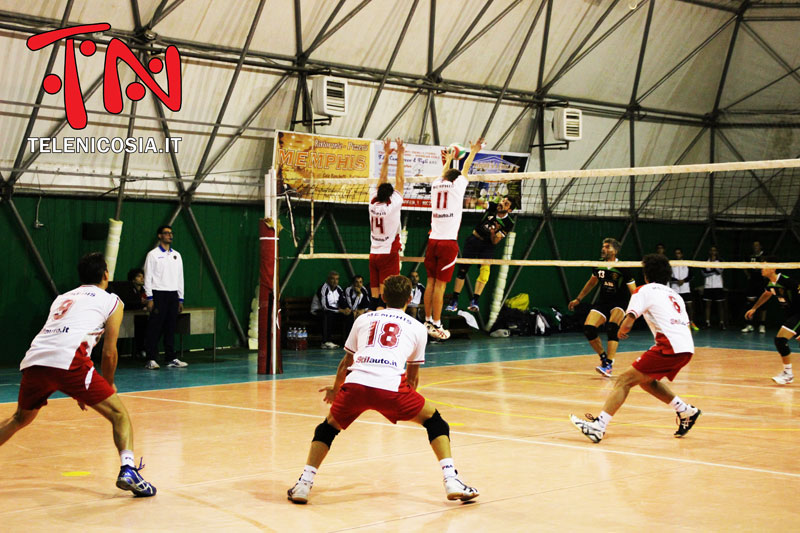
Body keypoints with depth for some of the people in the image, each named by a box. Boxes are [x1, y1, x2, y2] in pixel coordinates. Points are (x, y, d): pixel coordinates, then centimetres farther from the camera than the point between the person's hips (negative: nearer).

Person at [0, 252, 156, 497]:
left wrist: (80, 389, 44)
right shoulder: (111, 301, 17)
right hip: (68, 360, -5)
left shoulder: (62, 298, 33)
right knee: (119, 414, 5)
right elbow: (109, 353, 13)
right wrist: (109, 385, 31)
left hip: (35, 358, 5)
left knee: (21, 418, 30)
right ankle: (128, 469, -14)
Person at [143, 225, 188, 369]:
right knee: (155, 328, -6)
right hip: (158, 294, -5)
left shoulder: (176, 255, 15)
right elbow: (148, 277, -4)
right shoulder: (153, 254, 0)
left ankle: (171, 358, 11)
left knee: (171, 328, 7)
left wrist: (180, 298, 12)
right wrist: (149, 298, -11)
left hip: (173, 295, 5)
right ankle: (151, 359, -5)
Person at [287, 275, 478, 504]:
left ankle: (304, 484, 16)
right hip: (391, 386, -2)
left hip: (355, 383, 2)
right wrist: (408, 400, 55)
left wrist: (335, 390, 56)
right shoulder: (417, 327, 24)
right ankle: (451, 480, 8)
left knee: (329, 427, 27)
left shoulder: (363, 319, 27)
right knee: (434, 419, 20)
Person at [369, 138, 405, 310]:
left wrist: (386, 155, 15)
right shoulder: (392, 206, -10)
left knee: (375, 297, 5)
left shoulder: (373, 204, 2)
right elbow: (400, 181, -5)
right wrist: (400, 155, 1)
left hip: (374, 255, 5)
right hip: (389, 255, -5)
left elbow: (382, 180, 11)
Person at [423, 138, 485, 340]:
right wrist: (473, 151, 33)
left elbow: (443, 174, 33)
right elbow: (465, 170, 16)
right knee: (440, 284, -5)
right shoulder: (456, 186, -1)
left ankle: (427, 321, 15)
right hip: (448, 242, -5)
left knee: (431, 282, 10)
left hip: (433, 240, 5)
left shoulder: (436, 185, 10)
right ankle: (436, 325, -3)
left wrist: (448, 159, 51)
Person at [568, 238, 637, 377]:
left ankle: (609, 365, -30)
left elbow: (633, 291, -12)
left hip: (619, 303, -5)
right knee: (588, 328, -14)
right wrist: (578, 299, 22)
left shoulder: (622, 268, -15)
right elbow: (592, 282, 18)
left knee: (612, 327, -31)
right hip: (602, 302, 5)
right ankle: (603, 357, 8)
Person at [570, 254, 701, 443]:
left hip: (670, 347, -7)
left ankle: (598, 426, -20)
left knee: (624, 381, -8)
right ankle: (686, 411, 26)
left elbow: (628, 321, -6)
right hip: (687, 348, 7)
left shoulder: (645, 291, 6)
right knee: (646, 380, 26)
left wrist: (621, 331, 14)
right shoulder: (674, 294, 27)